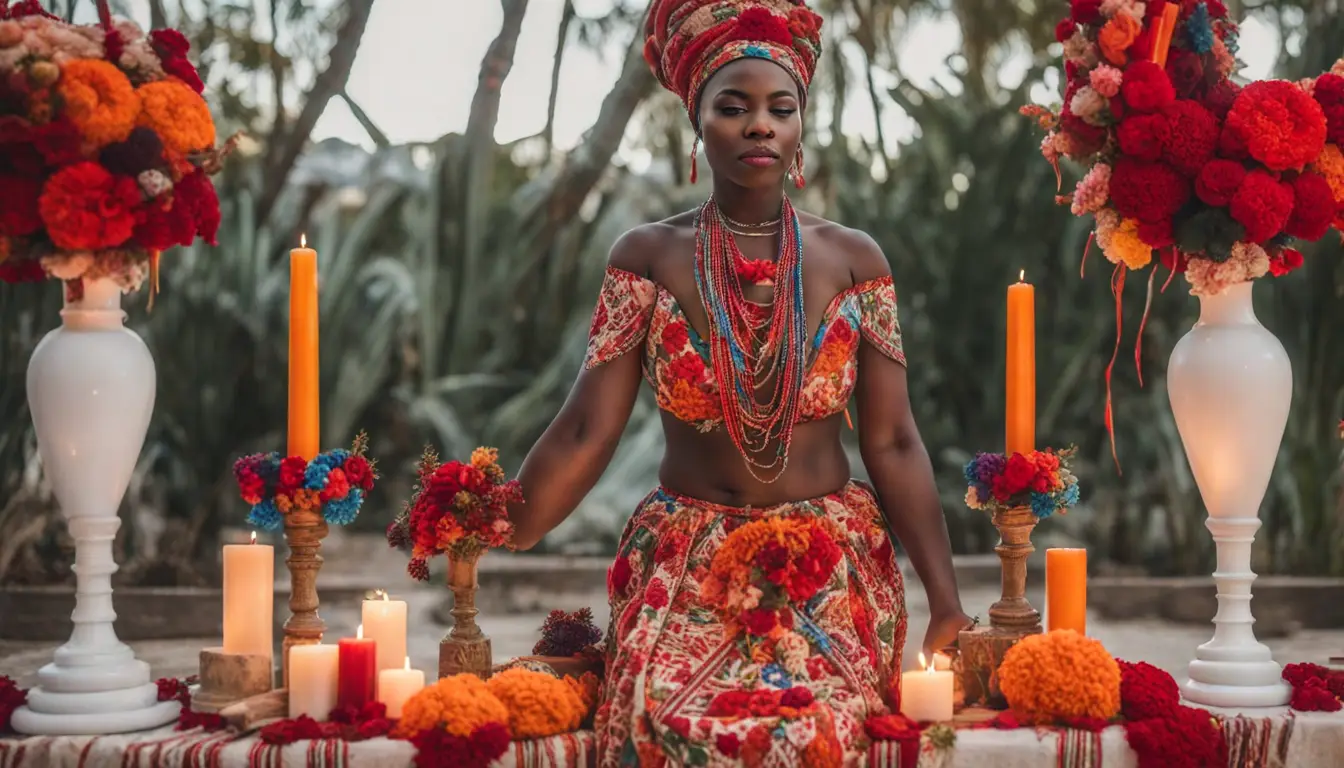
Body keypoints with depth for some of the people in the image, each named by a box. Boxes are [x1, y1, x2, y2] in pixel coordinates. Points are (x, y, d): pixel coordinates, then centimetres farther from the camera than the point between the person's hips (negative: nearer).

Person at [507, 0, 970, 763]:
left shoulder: (853, 259, 1)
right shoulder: (648, 257, 0)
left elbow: (893, 443, 0)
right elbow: (585, 434, -3)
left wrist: (948, 603, -5)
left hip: (830, 570, 0)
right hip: (686, 568, 0)